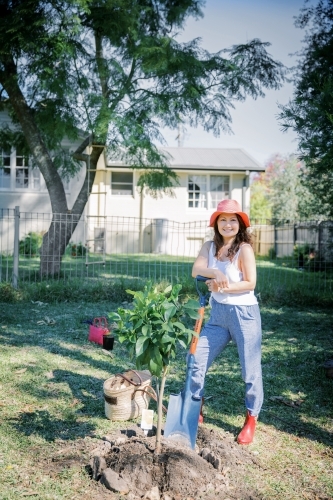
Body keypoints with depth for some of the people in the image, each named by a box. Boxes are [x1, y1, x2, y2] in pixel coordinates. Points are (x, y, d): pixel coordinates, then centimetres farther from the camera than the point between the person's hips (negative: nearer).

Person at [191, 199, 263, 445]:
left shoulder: (244, 248, -11)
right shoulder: (210, 247, 4)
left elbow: (250, 283, -14)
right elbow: (196, 270, -12)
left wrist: (223, 286, -22)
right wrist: (214, 272, -31)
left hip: (244, 313, -5)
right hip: (218, 313, 6)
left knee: (250, 369, 3)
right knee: (197, 361, 7)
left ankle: (251, 420, 20)